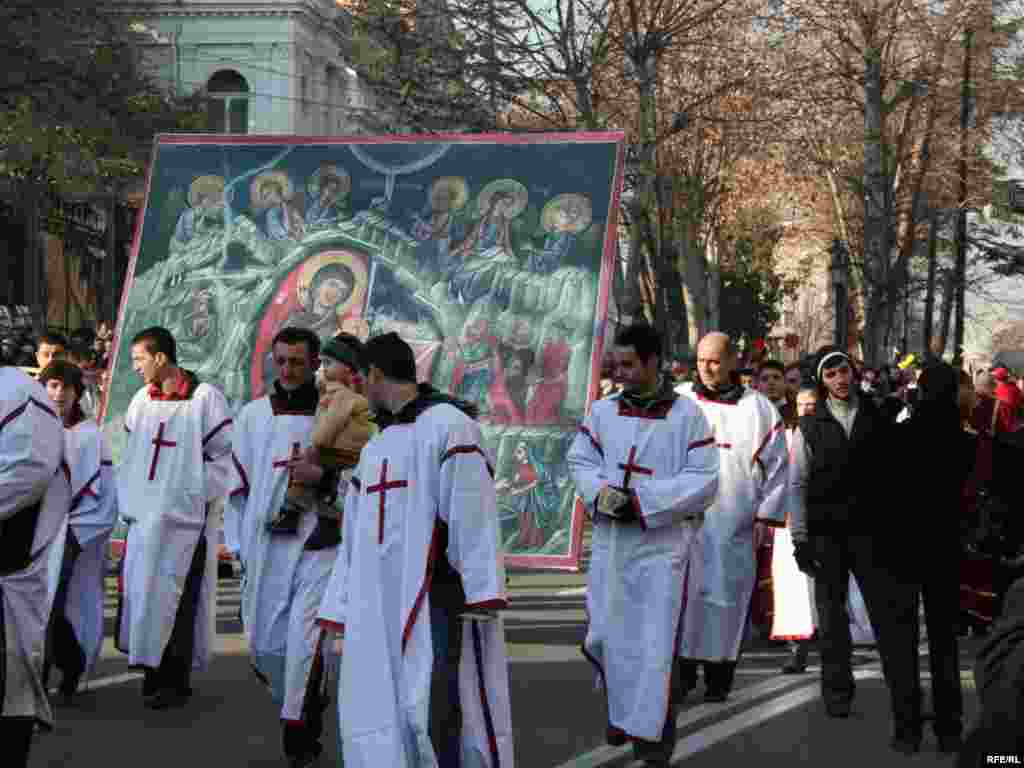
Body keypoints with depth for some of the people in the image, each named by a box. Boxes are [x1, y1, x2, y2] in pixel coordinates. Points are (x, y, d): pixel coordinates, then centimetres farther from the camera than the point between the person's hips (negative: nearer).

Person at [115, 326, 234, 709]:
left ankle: (174, 681, 1)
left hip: (184, 516, -6)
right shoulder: (142, 400, 9)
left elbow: (222, 455, -5)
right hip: (144, 515, 6)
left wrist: (197, 495, -8)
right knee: (139, 593, 5)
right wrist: (127, 500, 10)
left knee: (175, 598, -6)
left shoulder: (204, 398, -8)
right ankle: (153, 673, 15)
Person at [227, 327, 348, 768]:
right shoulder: (252, 415, 9)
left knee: (304, 642, -14)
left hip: (318, 544, -4)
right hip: (265, 546, 4)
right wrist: (238, 546, 10)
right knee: (263, 645, 10)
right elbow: (238, 484, 13)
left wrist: (324, 476, -17)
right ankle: (305, 706, 36)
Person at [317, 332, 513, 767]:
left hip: (438, 597, -8)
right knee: (378, 716, 6)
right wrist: (339, 609, 17)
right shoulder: (375, 447, 20)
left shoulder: (449, 425, -6)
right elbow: (355, 534, 20)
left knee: (434, 712, -13)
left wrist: (482, 594, -20)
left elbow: (473, 514, -14)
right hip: (380, 604, 8)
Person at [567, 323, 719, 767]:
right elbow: (579, 460, 8)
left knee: (654, 642, -3)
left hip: (661, 544, -4)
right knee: (607, 634, 8)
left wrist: (641, 502, -16)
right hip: (610, 542, 4)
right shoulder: (603, 411, 5)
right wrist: (600, 494, -13)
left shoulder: (687, 415, -5)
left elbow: (703, 480, -9)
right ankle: (622, 711, 31)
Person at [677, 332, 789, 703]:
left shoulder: (758, 408, 4)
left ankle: (719, 676, 7)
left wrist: (766, 516, 0)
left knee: (726, 597, -1)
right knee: (683, 596, -4)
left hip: (734, 526, -1)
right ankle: (684, 669, 6)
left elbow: (777, 465, 6)